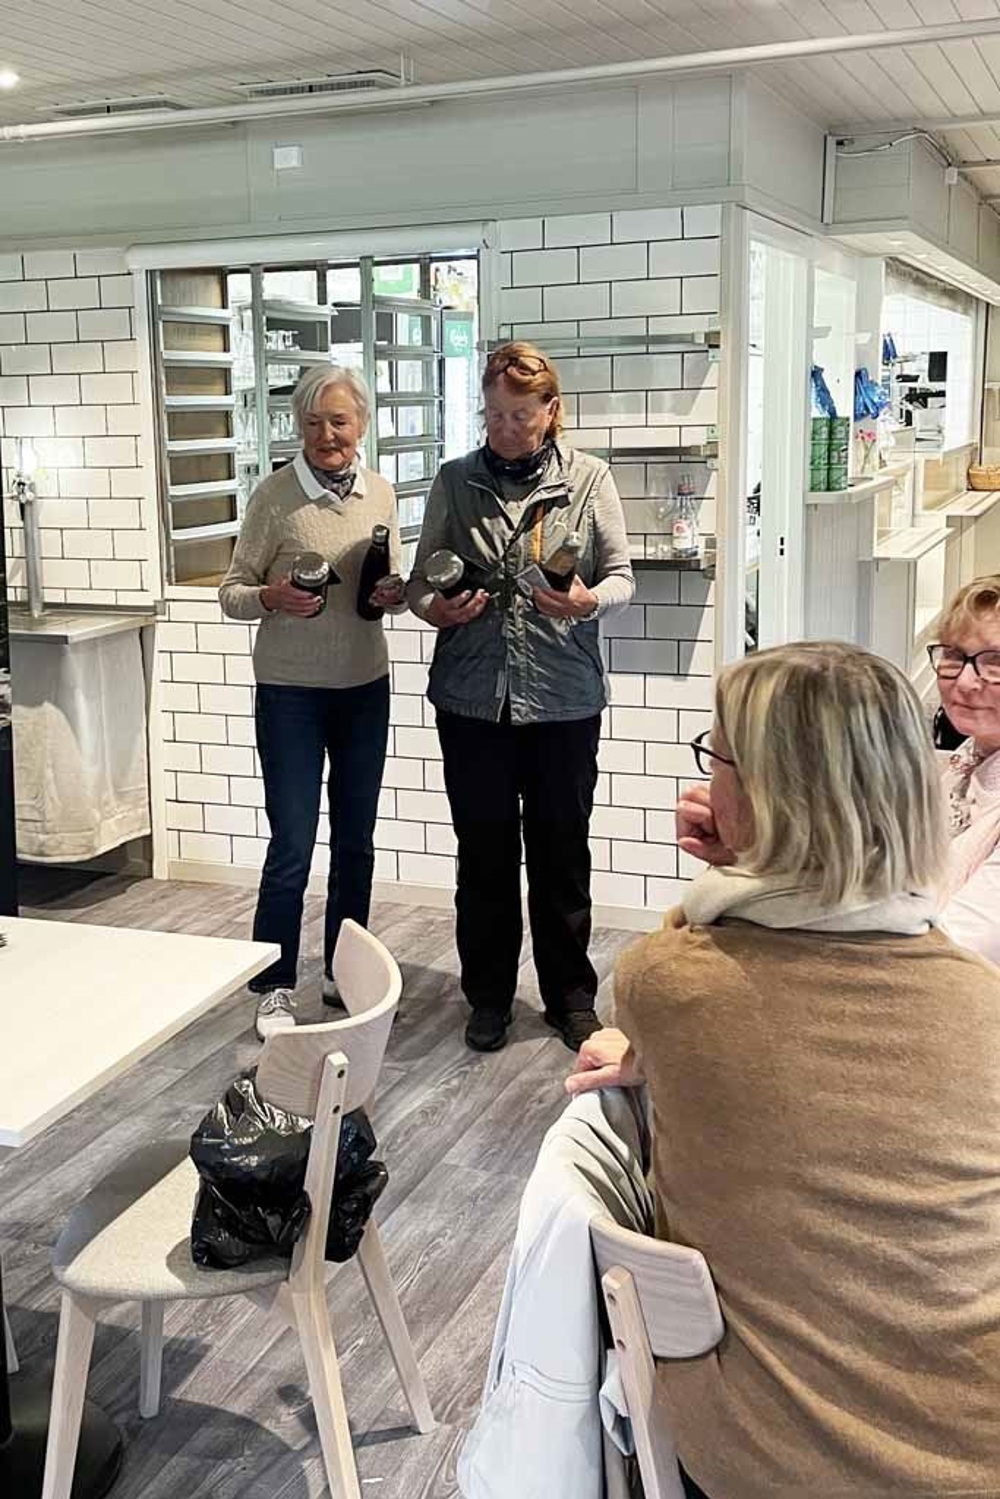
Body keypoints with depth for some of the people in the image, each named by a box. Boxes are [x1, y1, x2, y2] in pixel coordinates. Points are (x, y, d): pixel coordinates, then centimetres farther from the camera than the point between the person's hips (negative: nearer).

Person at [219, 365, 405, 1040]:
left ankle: (343, 973, 29)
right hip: (291, 691, -4)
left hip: (365, 686, 5)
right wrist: (271, 597, -27)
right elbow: (232, 593, -6)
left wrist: (395, 595, -10)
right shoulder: (275, 495, -10)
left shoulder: (381, 493, 2)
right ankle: (275, 989, 13)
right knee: (292, 847, -2)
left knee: (355, 841, 13)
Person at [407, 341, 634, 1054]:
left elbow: (621, 577, 2)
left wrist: (588, 601, -20)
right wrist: (436, 609, -13)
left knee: (562, 853, 9)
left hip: (563, 700, -1)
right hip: (473, 698, 1)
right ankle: (489, 996, 26)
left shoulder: (589, 479, 2)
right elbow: (422, 577, 9)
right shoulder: (455, 481, 5)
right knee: (485, 853, 9)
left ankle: (571, 995, 25)